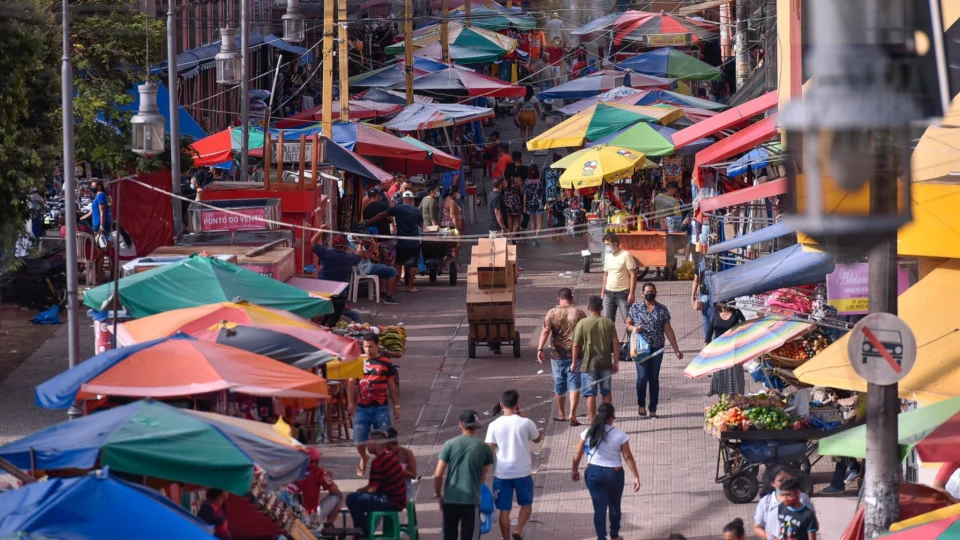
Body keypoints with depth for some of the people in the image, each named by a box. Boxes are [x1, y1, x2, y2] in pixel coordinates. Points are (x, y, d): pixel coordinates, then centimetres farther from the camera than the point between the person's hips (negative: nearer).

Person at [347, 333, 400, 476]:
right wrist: (351, 403, -6)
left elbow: (392, 385, 7)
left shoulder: (386, 363, 2)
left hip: (381, 407, -1)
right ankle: (363, 458, 33)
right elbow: (351, 383, 3)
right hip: (362, 407, 1)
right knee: (359, 440, 3)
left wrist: (396, 406, 7)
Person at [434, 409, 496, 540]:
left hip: (450, 499, 1)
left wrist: (438, 495, 9)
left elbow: (438, 475, -5)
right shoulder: (484, 448, -1)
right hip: (472, 500, -1)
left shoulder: (450, 445, -3)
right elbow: (483, 478, 7)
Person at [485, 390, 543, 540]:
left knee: (504, 509, 8)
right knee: (526, 504, 19)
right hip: (523, 472, -1)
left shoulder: (494, 425, -6)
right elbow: (538, 438, 11)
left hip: (502, 473, 1)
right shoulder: (526, 423, -9)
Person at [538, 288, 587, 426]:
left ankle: (560, 414, 29)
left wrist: (540, 349, -18)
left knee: (559, 385, 15)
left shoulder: (552, 313, -2)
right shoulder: (578, 313, -1)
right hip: (575, 354, -1)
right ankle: (572, 414, -16)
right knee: (574, 384, -2)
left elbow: (545, 331, -13)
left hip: (557, 354, 1)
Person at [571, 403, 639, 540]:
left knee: (599, 508, 6)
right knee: (614, 506, 20)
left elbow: (577, 454, 2)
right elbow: (628, 457, -8)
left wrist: (575, 470, 18)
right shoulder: (619, 435, -11)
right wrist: (636, 477, -1)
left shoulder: (588, 433, -5)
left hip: (594, 472, 1)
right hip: (614, 473, -1)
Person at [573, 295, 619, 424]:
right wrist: (615, 362, 7)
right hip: (605, 363, 3)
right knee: (606, 393, 15)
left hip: (589, 364, -3)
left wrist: (574, 362, 4)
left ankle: (593, 422, 3)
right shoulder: (609, 323, -2)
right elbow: (616, 343, -2)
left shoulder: (582, 324, -8)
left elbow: (576, 345, -7)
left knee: (591, 395, 3)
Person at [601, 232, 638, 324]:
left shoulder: (626, 255, -9)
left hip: (623, 293, -7)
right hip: (609, 293, 7)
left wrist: (632, 293, -16)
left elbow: (633, 275, -11)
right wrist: (603, 292, 15)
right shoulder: (608, 256, 10)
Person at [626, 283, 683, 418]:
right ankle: (641, 404, 9)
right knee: (642, 376, -11)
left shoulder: (662, 309, 5)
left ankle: (653, 410, 9)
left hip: (657, 349, 1)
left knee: (654, 379, 4)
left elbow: (668, 330, 6)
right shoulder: (635, 308, 4)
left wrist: (676, 350, 3)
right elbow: (627, 324, 11)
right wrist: (634, 328, -13)